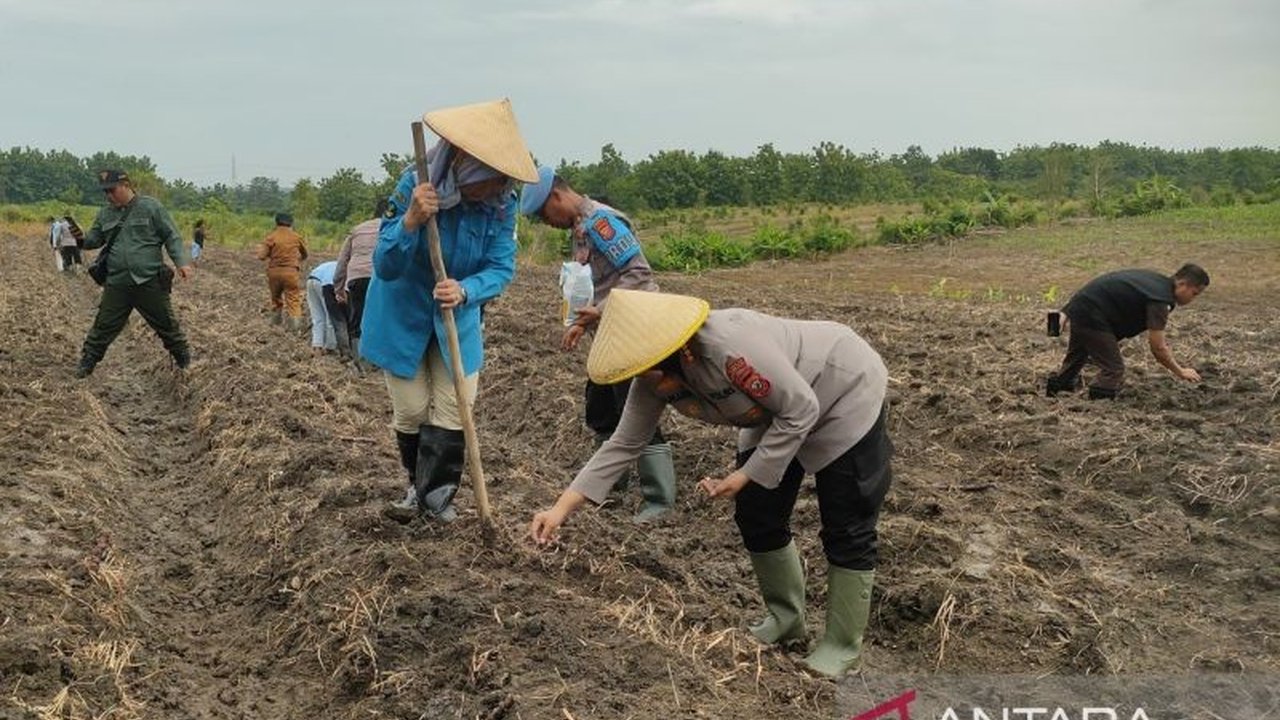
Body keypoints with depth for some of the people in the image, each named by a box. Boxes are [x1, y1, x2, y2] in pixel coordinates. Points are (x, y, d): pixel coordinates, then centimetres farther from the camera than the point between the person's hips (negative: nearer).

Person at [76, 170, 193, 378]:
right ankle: (87, 363, 16)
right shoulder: (105, 214, 10)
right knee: (104, 326, 4)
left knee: (166, 324, 7)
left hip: (150, 281, -3)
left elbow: (171, 237, -3)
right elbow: (93, 240, 15)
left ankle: (184, 359, 24)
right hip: (117, 284, 3)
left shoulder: (151, 207, -3)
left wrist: (181, 262, -13)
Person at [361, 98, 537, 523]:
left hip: (458, 320, 2)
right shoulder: (414, 185, -28)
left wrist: (465, 291, -41)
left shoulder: (501, 202, -20)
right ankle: (419, 486, 32)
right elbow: (385, 267, -28)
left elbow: (502, 267, -19)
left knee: (452, 411, -1)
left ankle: (434, 495, 13)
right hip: (403, 316, -2)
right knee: (411, 411, 8)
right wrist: (411, 220, -47)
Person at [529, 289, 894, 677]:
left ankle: (842, 648, 13)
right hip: (778, 412, 7)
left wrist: (746, 476, -24)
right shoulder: (653, 379, -17)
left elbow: (801, 411, -29)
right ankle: (786, 617, 29)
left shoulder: (731, 347, -40)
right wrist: (563, 507, -16)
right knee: (756, 517, 8)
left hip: (847, 393, -7)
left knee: (846, 531, -2)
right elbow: (623, 443, -10)